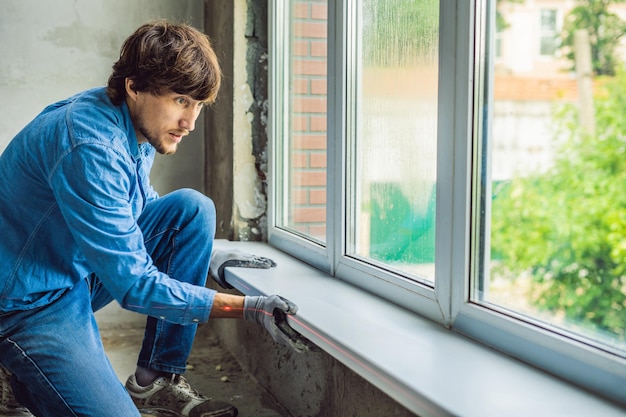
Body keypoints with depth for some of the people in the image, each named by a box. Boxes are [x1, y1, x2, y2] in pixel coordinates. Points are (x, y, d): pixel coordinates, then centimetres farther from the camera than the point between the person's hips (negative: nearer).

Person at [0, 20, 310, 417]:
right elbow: (134, 284, -28)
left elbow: (141, 212, 18)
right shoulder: (90, 146, -29)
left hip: (83, 273, 9)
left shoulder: (139, 125, -1)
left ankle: (157, 379, 0)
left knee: (193, 208, -5)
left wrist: (206, 257, 4)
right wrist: (249, 307, -27)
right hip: (32, 302, -9)